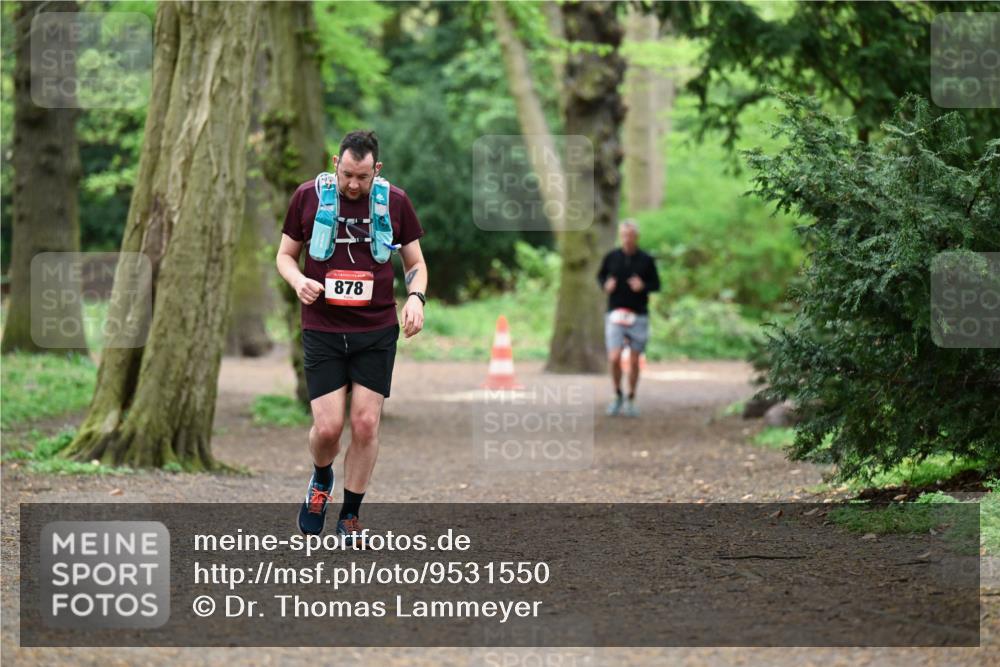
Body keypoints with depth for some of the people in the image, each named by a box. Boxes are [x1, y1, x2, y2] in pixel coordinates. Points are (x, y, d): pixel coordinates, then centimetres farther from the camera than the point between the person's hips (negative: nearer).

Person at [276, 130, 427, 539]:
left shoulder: (395, 202, 1)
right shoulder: (308, 196, -1)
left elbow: (415, 263, 11)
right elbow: (285, 254, 10)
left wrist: (415, 297, -8)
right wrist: (298, 280, -11)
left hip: (377, 330, 1)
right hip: (322, 331, -1)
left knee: (366, 424, -3)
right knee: (328, 427, -7)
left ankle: (350, 515, 13)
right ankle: (320, 481, 27)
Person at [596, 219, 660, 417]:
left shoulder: (646, 260, -1)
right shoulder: (611, 257, 1)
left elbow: (656, 284, 6)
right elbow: (601, 275, 15)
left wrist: (643, 286, -14)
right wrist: (605, 285, -7)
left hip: (639, 316, 0)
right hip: (615, 314, 0)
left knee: (634, 361, 5)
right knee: (614, 358, -11)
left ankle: (631, 400, 20)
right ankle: (617, 396, 11)